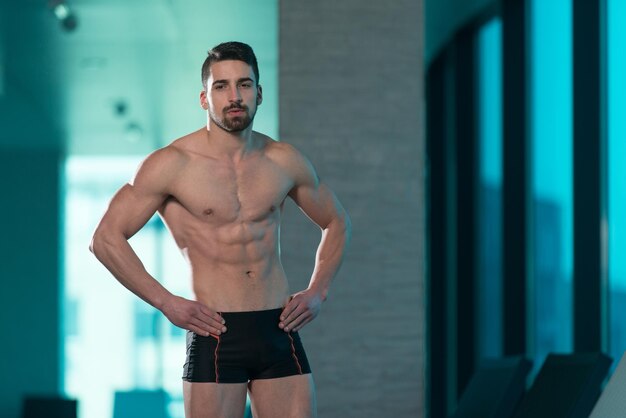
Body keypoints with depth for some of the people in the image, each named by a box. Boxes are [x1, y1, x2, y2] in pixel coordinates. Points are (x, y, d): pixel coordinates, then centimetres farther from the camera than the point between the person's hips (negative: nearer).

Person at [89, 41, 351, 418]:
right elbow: (106, 238, -6)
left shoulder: (285, 162, 7)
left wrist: (317, 292, 10)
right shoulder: (172, 164, -5)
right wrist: (166, 302, -10)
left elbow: (337, 223, 23)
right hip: (216, 334, -4)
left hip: (279, 330, 4)